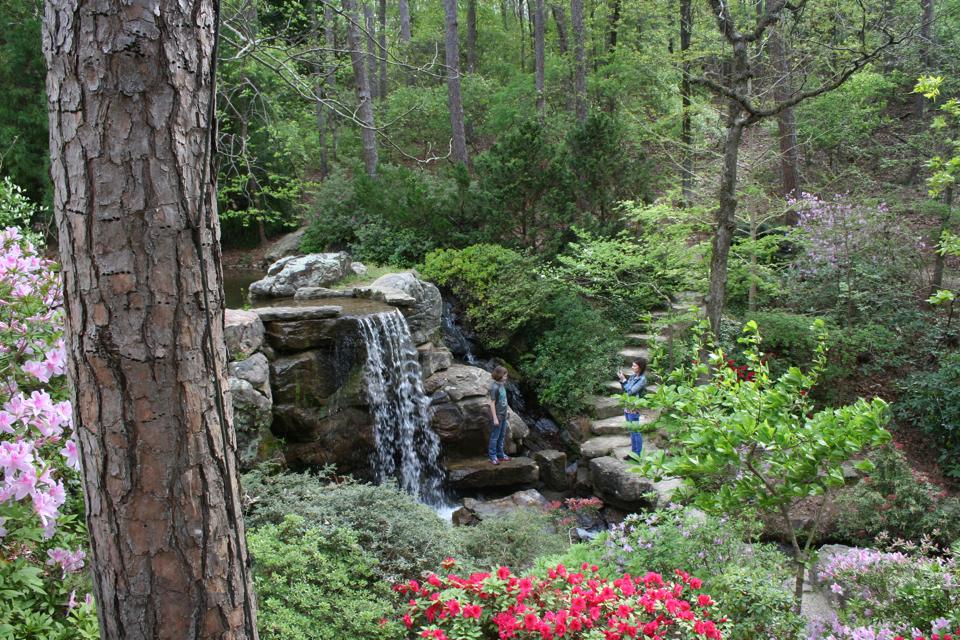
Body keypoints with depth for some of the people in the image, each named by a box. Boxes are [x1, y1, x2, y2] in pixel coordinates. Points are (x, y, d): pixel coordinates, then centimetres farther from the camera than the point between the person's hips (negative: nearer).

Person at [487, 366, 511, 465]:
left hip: (503, 415, 8)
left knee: (502, 436, 17)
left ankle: (500, 454, 29)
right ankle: (492, 456, 13)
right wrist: (495, 418, -19)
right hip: (497, 415, -8)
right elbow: (492, 403, -19)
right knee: (495, 436, 3)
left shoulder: (502, 385, 4)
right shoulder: (494, 387, -21)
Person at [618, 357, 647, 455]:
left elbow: (630, 391, -22)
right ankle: (633, 452, 26)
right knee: (632, 431, 16)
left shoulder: (642, 379, -15)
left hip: (634, 408, -8)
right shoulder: (632, 376, 8)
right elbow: (624, 389, 13)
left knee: (636, 431, 0)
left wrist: (624, 379, -16)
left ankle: (638, 454, 8)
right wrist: (621, 379, 0)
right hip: (627, 407, 8)